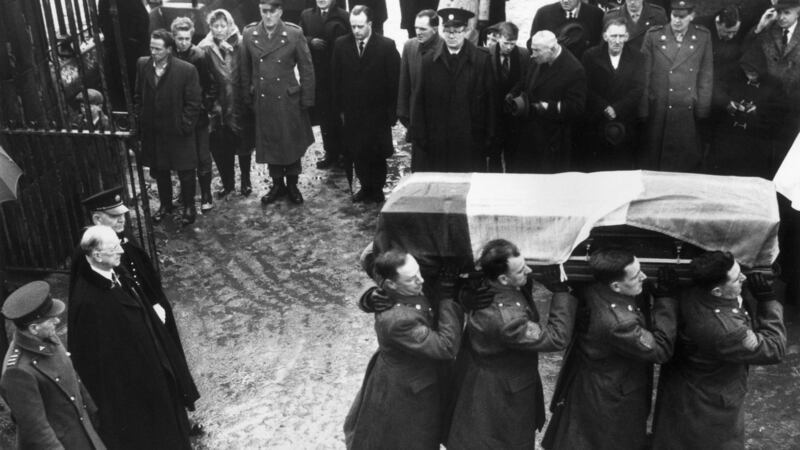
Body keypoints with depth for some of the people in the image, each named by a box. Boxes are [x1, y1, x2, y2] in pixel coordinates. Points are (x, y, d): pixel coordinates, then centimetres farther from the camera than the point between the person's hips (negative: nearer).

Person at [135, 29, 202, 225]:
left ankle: (189, 207, 25)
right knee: (159, 170, 16)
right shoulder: (142, 65, -1)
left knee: (185, 172, 7)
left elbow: (193, 103, -10)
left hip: (178, 132, -4)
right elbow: (138, 96, 9)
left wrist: (185, 126, -13)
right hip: (153, 131, 4)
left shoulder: (187, 70, -15)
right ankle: (165, 205, 34)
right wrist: (140, 120, 4)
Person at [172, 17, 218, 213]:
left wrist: (207, 107, -9)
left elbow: (212, 85, -6)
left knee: (202, 157, 4)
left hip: (198, 115, -3)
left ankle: (206, 196, 15)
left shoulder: (200, 56, -10)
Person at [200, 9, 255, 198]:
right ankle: (227, 183, 25)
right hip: (219, 107, 1)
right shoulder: (206, 48, -3)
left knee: (244, 145, 11)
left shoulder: (241, 44, -6)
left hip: (241, 104, -1)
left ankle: (245, 181, 30)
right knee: (220, 148, 6)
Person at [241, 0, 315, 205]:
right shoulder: (249, 34, -2)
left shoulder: (294, 34, -9)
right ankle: (277, 184, 28)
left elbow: (306, 69, -4)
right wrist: (247, 99, 3)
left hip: (288, 100, -2)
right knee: (269, 145, 11)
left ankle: (292, 185, 26)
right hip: (262, 101, 2)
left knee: (292, 144, 9)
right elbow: (245, 70, 4)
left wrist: (306, 101, -7)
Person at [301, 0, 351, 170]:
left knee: (340, 116, 3)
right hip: (317, 75, 4)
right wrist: (311, 41, -13)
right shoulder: (306, 15, 10)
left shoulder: (343, 17, -4)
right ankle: (331, 154, 21)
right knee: (324, 116, 10)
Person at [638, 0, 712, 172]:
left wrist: (702, 111, 2)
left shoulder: (703, 37, 2)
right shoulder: (653, 35, 0)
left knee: (687, 164, 5)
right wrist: (643, 110, -2)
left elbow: (706, 76, 6)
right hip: (657, 111, 0)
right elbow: (644, 74, 0)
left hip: (687, 112, 1)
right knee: (652, 161, 5)